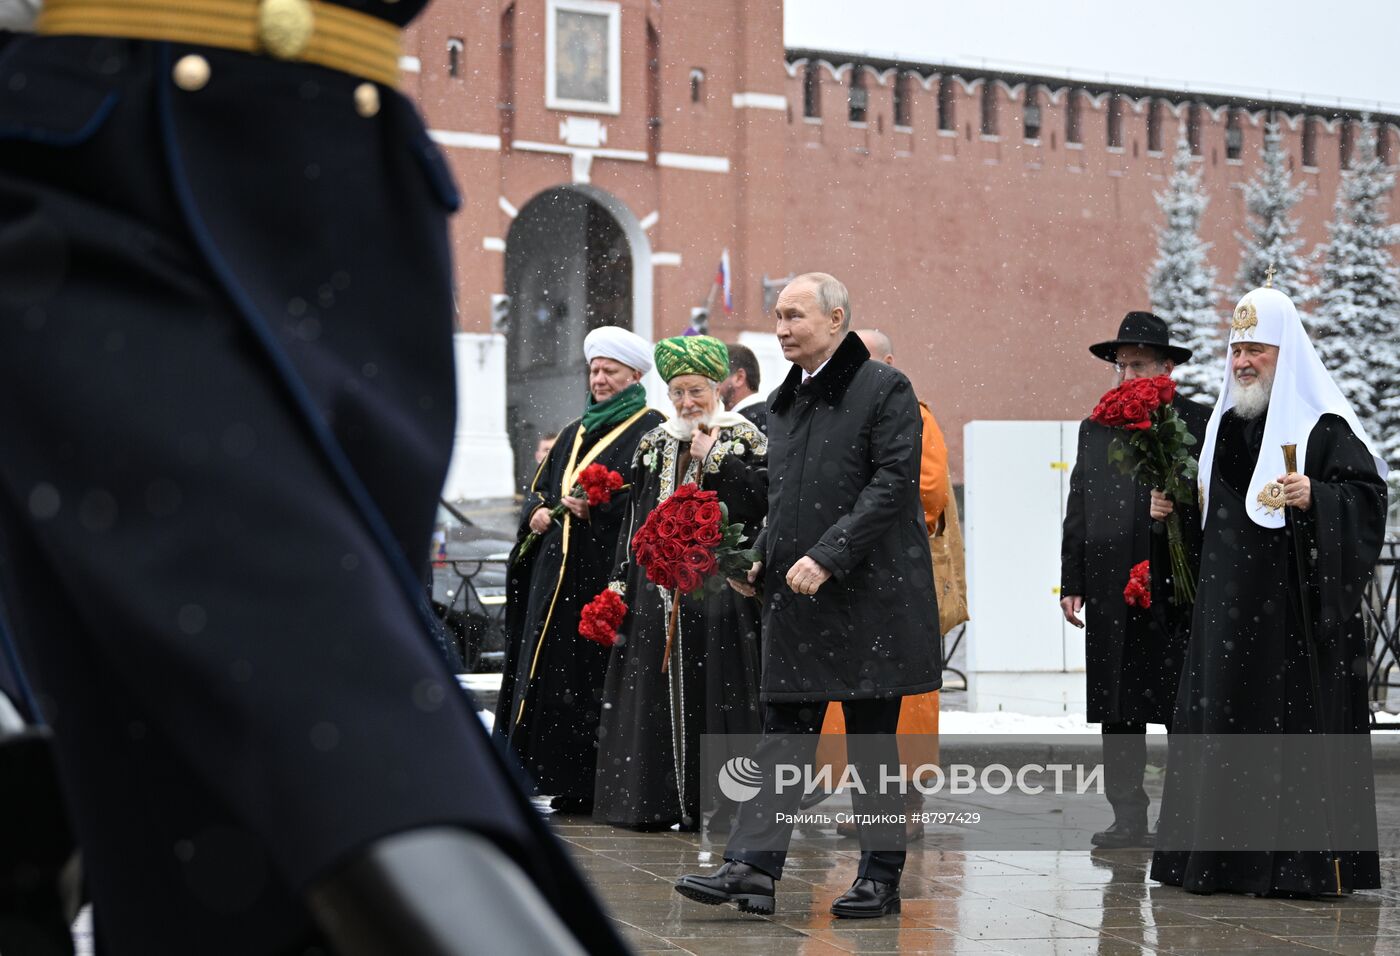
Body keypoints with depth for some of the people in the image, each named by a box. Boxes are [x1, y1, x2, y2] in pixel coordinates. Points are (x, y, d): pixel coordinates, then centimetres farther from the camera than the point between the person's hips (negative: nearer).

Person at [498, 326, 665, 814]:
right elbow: (539, 487, 24)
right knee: (548, 672, 4)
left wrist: (596, 508, -19)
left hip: (607, 574, -7)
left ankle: (594, 786, -6)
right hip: (558, 571, 8)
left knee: (593, 678, -10)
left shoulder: (650, 430, 0)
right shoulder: (575, 433, 23)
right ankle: (564, 781, 7)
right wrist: (537, 511, 3)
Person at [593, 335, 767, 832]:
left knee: (711, 691, -6)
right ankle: (656, 799, 8)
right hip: (658, 584, 5)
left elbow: (762, 500, -13)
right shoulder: (654, 444, 16)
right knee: (655, 691, 3)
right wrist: (621, 579, 10)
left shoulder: (743, 440, 2)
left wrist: (713, 456, -12)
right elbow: (635, 515, 16)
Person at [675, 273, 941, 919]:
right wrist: (760, 560, 5)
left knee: (872, 739, 2)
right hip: (796, 598, 6)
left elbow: (893, 484, -15)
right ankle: (752, 867, -1)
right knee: (783, 733, 2)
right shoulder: (783, 401, 16)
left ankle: (881, 876, 11)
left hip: (869, 591, -6)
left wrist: (827, 557, -20)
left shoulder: (884, 389, -7)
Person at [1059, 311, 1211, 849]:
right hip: (1112, 597, 4)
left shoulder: (1199, 425, 0)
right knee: (1117, 711, 6)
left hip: (1177, 597, -4)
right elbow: (1077, 512, 14)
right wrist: (1072, 583, 9)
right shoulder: (1095, 430, 14)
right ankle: (1128, 818, 12)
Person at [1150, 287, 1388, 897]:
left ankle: (1307, 862, -2)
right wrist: (1175, 507, 9)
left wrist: (1314, 497, -27)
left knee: (1298, 719, -7)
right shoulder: (1223, 422, 15)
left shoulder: (1322, 424, -6)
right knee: (1221, 715, 6)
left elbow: (1368, 492, -12)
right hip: (1228, 603, 7)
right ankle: (1224, 857, 14)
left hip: (1296, 602, -7)